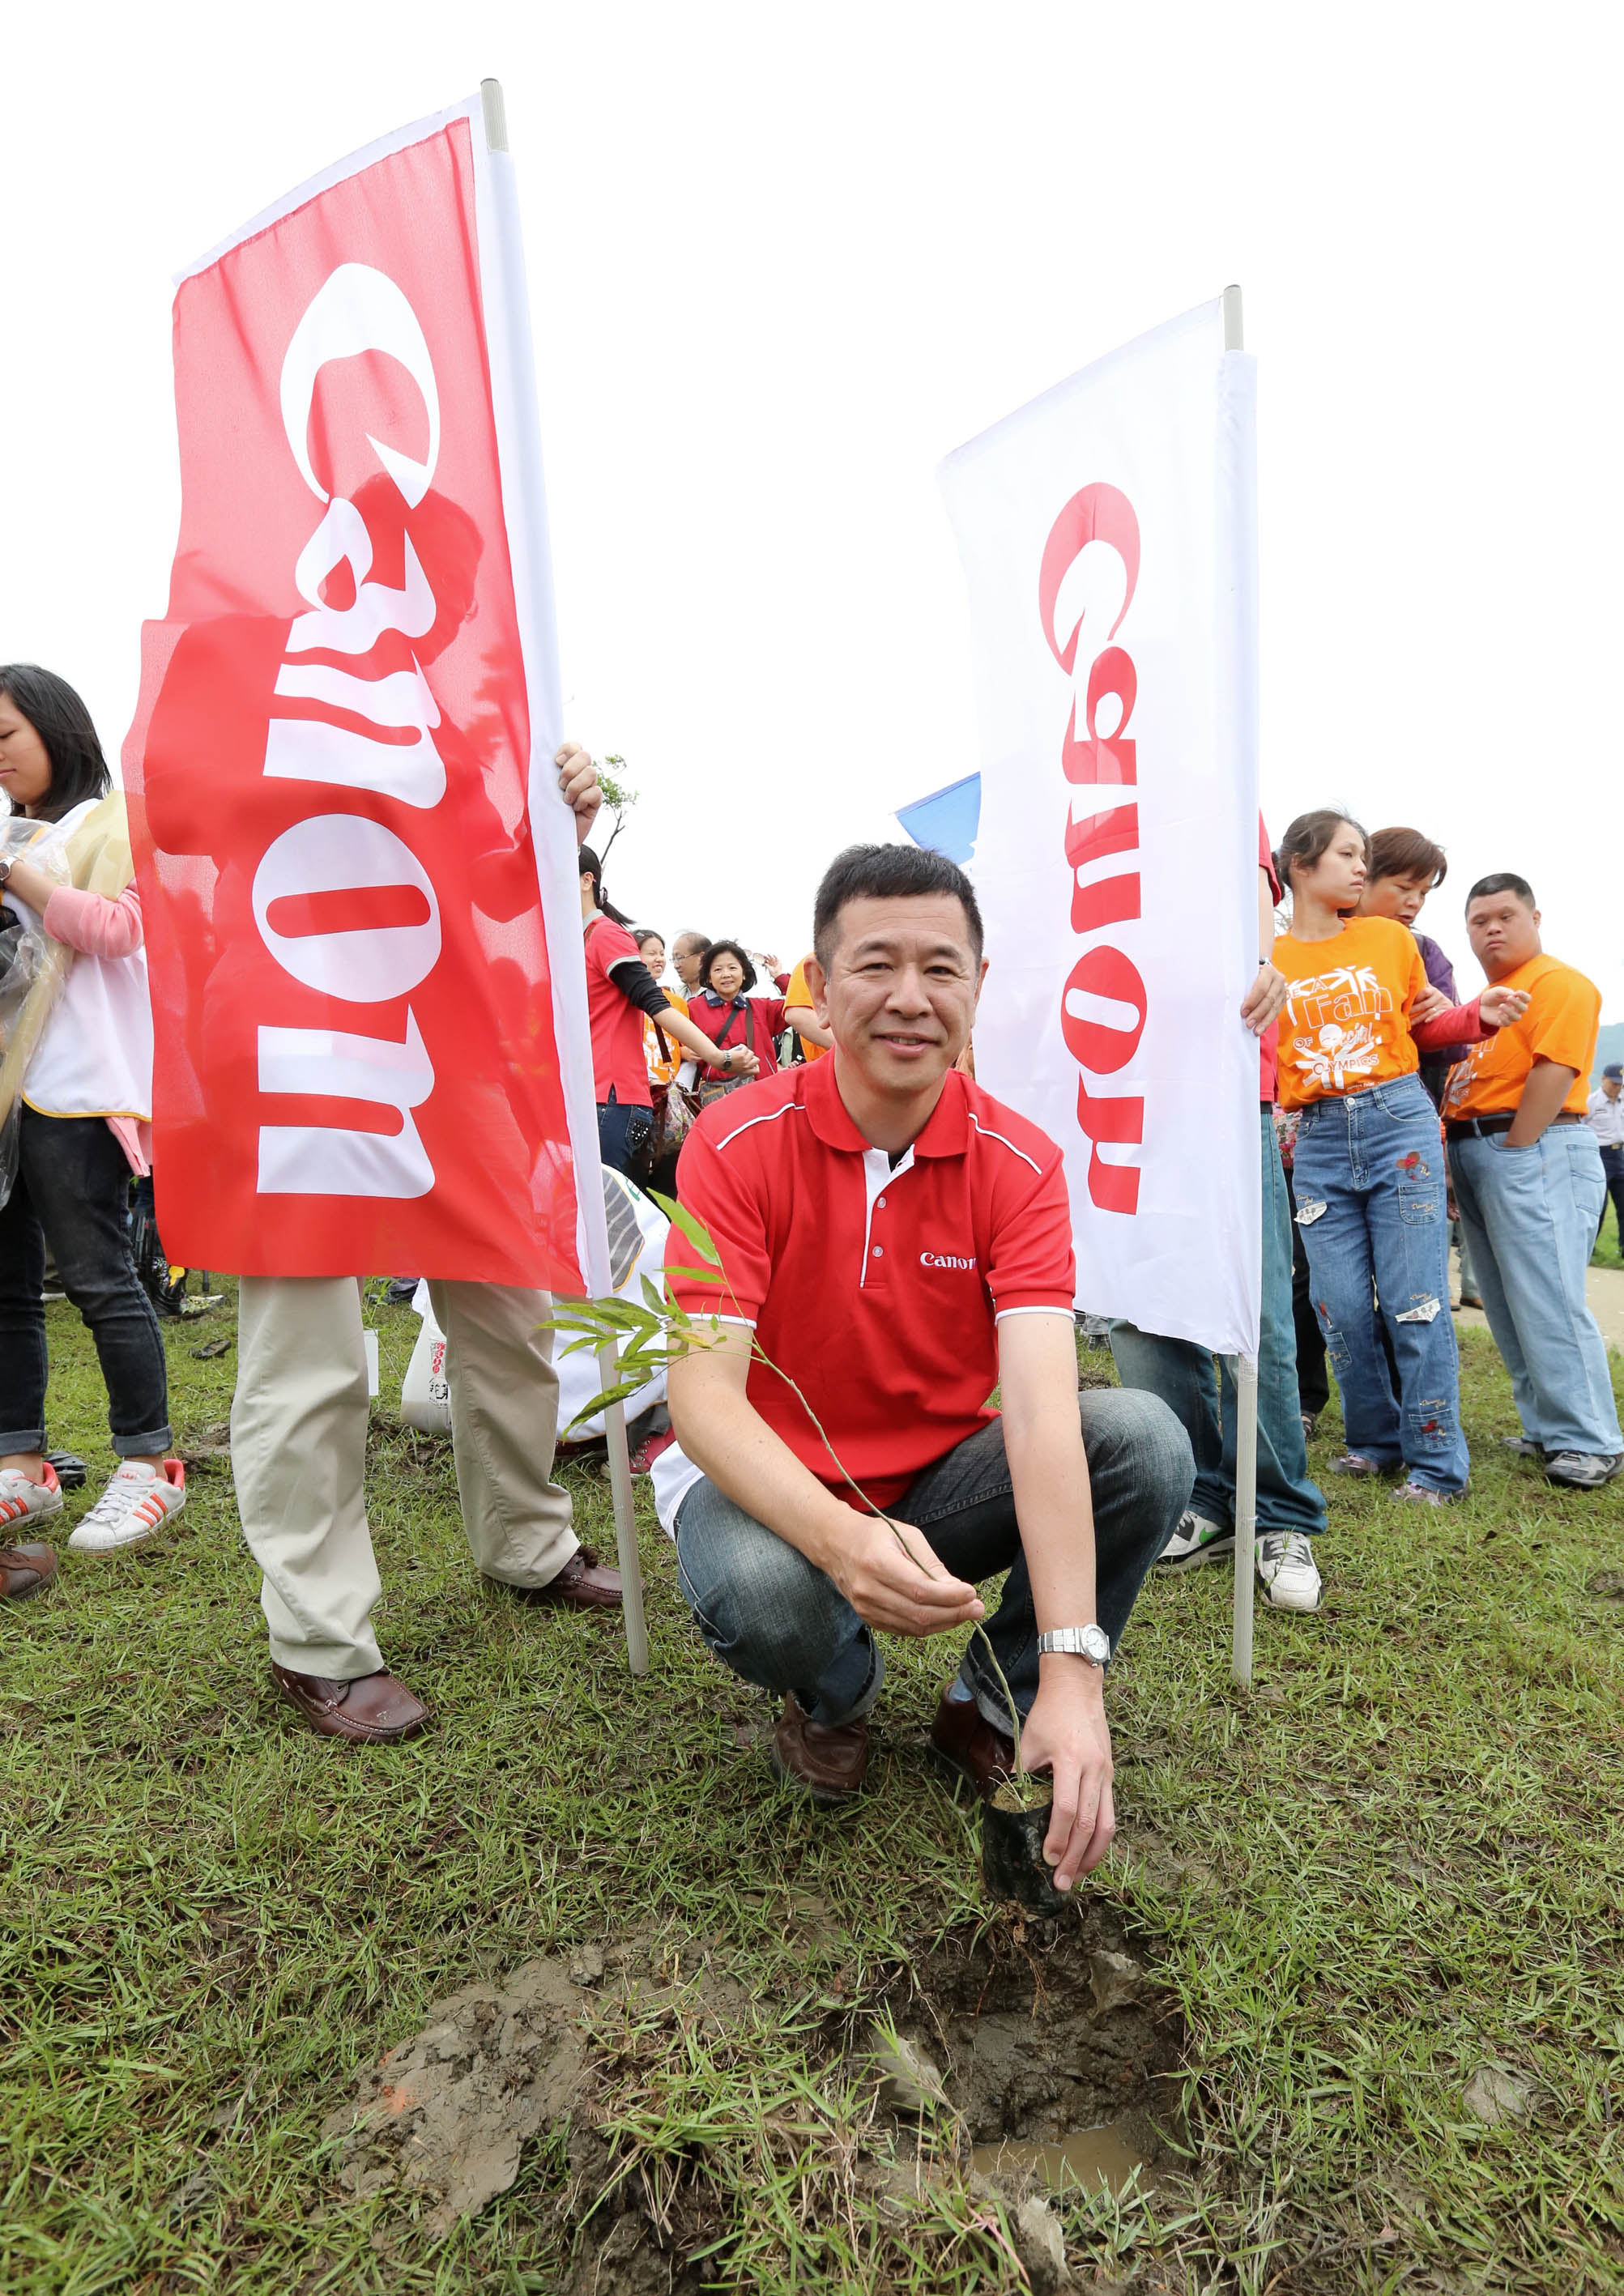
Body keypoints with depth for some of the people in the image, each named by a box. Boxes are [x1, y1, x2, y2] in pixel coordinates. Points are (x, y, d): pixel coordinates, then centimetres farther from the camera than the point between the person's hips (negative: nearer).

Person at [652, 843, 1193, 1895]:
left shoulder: (1018, 1162, -13)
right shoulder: (739, 1142, -17)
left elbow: (1039, 1406, -25)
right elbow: (702, 1395, -24)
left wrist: (1071, 1669, -36)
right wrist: (839, 1537, -43)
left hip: (942, 1482, 2)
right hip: (775, 1486, -1)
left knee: (1147, 1440, -22)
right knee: (753, 1588, -36)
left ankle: (996, 1707, 4)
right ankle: (836, 1695, 6)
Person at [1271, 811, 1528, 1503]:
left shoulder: (1391, 938, 8)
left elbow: (1422, 1026, 16)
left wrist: (1479, 1016, -1)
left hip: (1398, 1119, 0)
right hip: (1318, 1140, 1)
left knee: (1415, 1298, -2)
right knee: (1341, 1306, 3)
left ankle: (1436, 1463, 9)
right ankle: (1377, 1439, 23)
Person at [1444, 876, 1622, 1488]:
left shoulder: (1559, 983, -5)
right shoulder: (1485, 998, 22)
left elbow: (1553, 1073, -16)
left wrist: (1513, 1154, -17)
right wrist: (1462, 1163, 10)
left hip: (1532, 1151, -9)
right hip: (1474, 1155, 9)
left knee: (1547, 1302, -9)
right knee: (1508, 1307, 11)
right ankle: (1547, 1428, 20)